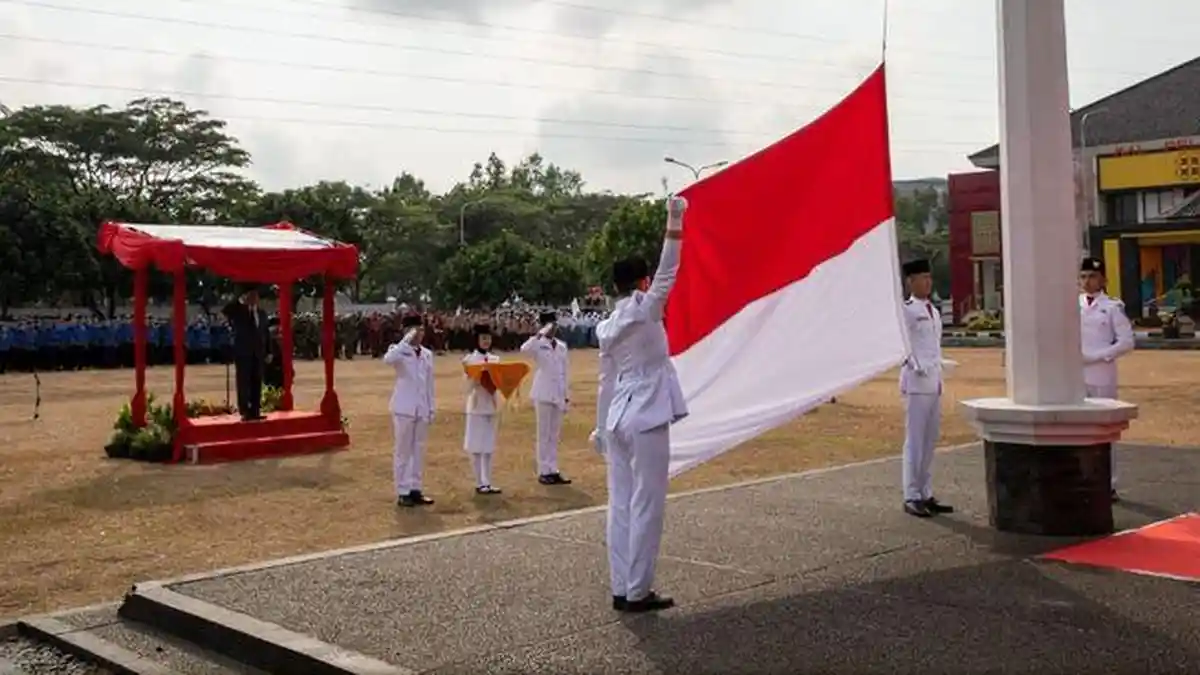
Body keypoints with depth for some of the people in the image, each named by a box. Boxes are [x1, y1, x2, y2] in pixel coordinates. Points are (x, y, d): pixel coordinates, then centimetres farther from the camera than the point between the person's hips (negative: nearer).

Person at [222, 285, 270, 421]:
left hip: (258, 354, 4)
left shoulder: (262, 313, 13)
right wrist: (240, 301, -18)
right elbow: (225, 312, -21)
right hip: (243, 353, -4)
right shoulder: (238, 311, 1)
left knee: (257, 383, 5)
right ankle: (244, 412, -3)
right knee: (244, 383, -4)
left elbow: (266, 333, 15)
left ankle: (255, 411, 8)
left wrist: (268, 352, 8)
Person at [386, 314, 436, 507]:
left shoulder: (427, 354, 11)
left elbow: (429, 383, 13)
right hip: (404, 408, -5)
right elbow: (388, 359, -30)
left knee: (419, 450, 9)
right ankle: (402, 492, 6)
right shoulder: (400, 351, -4)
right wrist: (407, 340, -27)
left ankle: (415, 489, 16)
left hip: (422, 409, 5)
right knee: (402, 451, 1)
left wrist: (431, 408, 10)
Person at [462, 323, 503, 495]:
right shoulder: (470, 359, -5)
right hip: (477, 405, -5)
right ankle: (479, 483, 6)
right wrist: (479, 378, -25)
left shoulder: (495, 359, 9)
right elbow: (469, 385, -8)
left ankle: (487, 482, 13)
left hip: (491, 405, 5)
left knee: (489, 445, 8)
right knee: (476, 446, -1)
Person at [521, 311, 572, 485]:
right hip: (544, 394, -5)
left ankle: (553, 471, 14)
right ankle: (543, 472, 6)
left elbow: (564, 372, 14)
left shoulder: (562, 346, 11)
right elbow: (524, 349, -28)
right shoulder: (539, 344, -4)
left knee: (555, 435, 9)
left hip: (558, 394, 5)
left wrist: (566, 396, 12)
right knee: (544, 434, 0)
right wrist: (540, 334, -26)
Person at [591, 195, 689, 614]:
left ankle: (621, 590, 13)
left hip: (619, 419, 7)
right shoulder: (643, 310, -7)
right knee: (645, 507, -2)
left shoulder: (607, 327, 10)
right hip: (646, 419, -7)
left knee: (621, 506, 8)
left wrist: (601, 428, 18)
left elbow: (606, 382, 13)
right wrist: (675, 224, -11)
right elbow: (668, 273, -11)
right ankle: (637, 592, 2)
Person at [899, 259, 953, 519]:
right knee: (915, 440, -6)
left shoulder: (934, 311, 17)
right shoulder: (907, 310, -7)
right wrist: (919, 368, -17)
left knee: (930, 440, 10)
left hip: (935, 381, 8)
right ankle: (912, 497, -1)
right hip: (917, 380, -8)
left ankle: (926, 495, 16)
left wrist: (938, 373, 14)